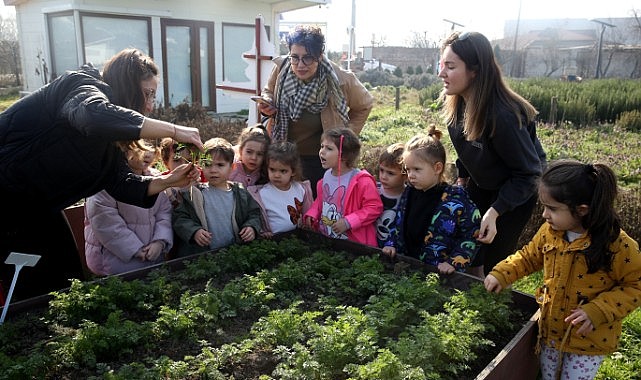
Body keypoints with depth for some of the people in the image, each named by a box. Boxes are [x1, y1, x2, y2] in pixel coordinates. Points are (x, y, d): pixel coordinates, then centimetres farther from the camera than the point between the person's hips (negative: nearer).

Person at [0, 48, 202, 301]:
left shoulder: (105, 133, 8)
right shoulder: (85, 87, -17)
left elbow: (120, 183, 2)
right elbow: (93, 114, -43)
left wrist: (168, 181, -11)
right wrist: (173, 130, -41)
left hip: (34, 204, 9)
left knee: (68, 279, 11)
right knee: (37, 288, -5)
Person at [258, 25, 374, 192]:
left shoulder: (341, 80, -19)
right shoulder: (280, 68, -13)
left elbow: (364, 105, 1)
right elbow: (269, 91, 10)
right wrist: (267, 104, -12)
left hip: (320, 160, -3)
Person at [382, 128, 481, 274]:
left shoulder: (456, 200, -12)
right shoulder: (409, 193, 6)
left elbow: (472, 236, -8)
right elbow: (399, 225, 20)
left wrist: (454, 262, -14)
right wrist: (391, 244, 8)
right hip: (406, 265, 4)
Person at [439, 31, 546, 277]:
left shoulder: (502, 115, -36)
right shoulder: (455, 102, -13)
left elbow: (528, 172, -27)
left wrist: (494, 212, -32)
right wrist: (462, 179, 10)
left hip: (516, 191, -6)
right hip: (480, 185, 7)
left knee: (494, 261, -1)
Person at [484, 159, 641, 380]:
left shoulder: (617, 244, -23)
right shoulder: (550, 232, -8)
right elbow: (529, 257, 8)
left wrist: (597, 311, -26)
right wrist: (501, 274, -5)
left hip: (589, 338, -5)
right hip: (550, 329, 5)